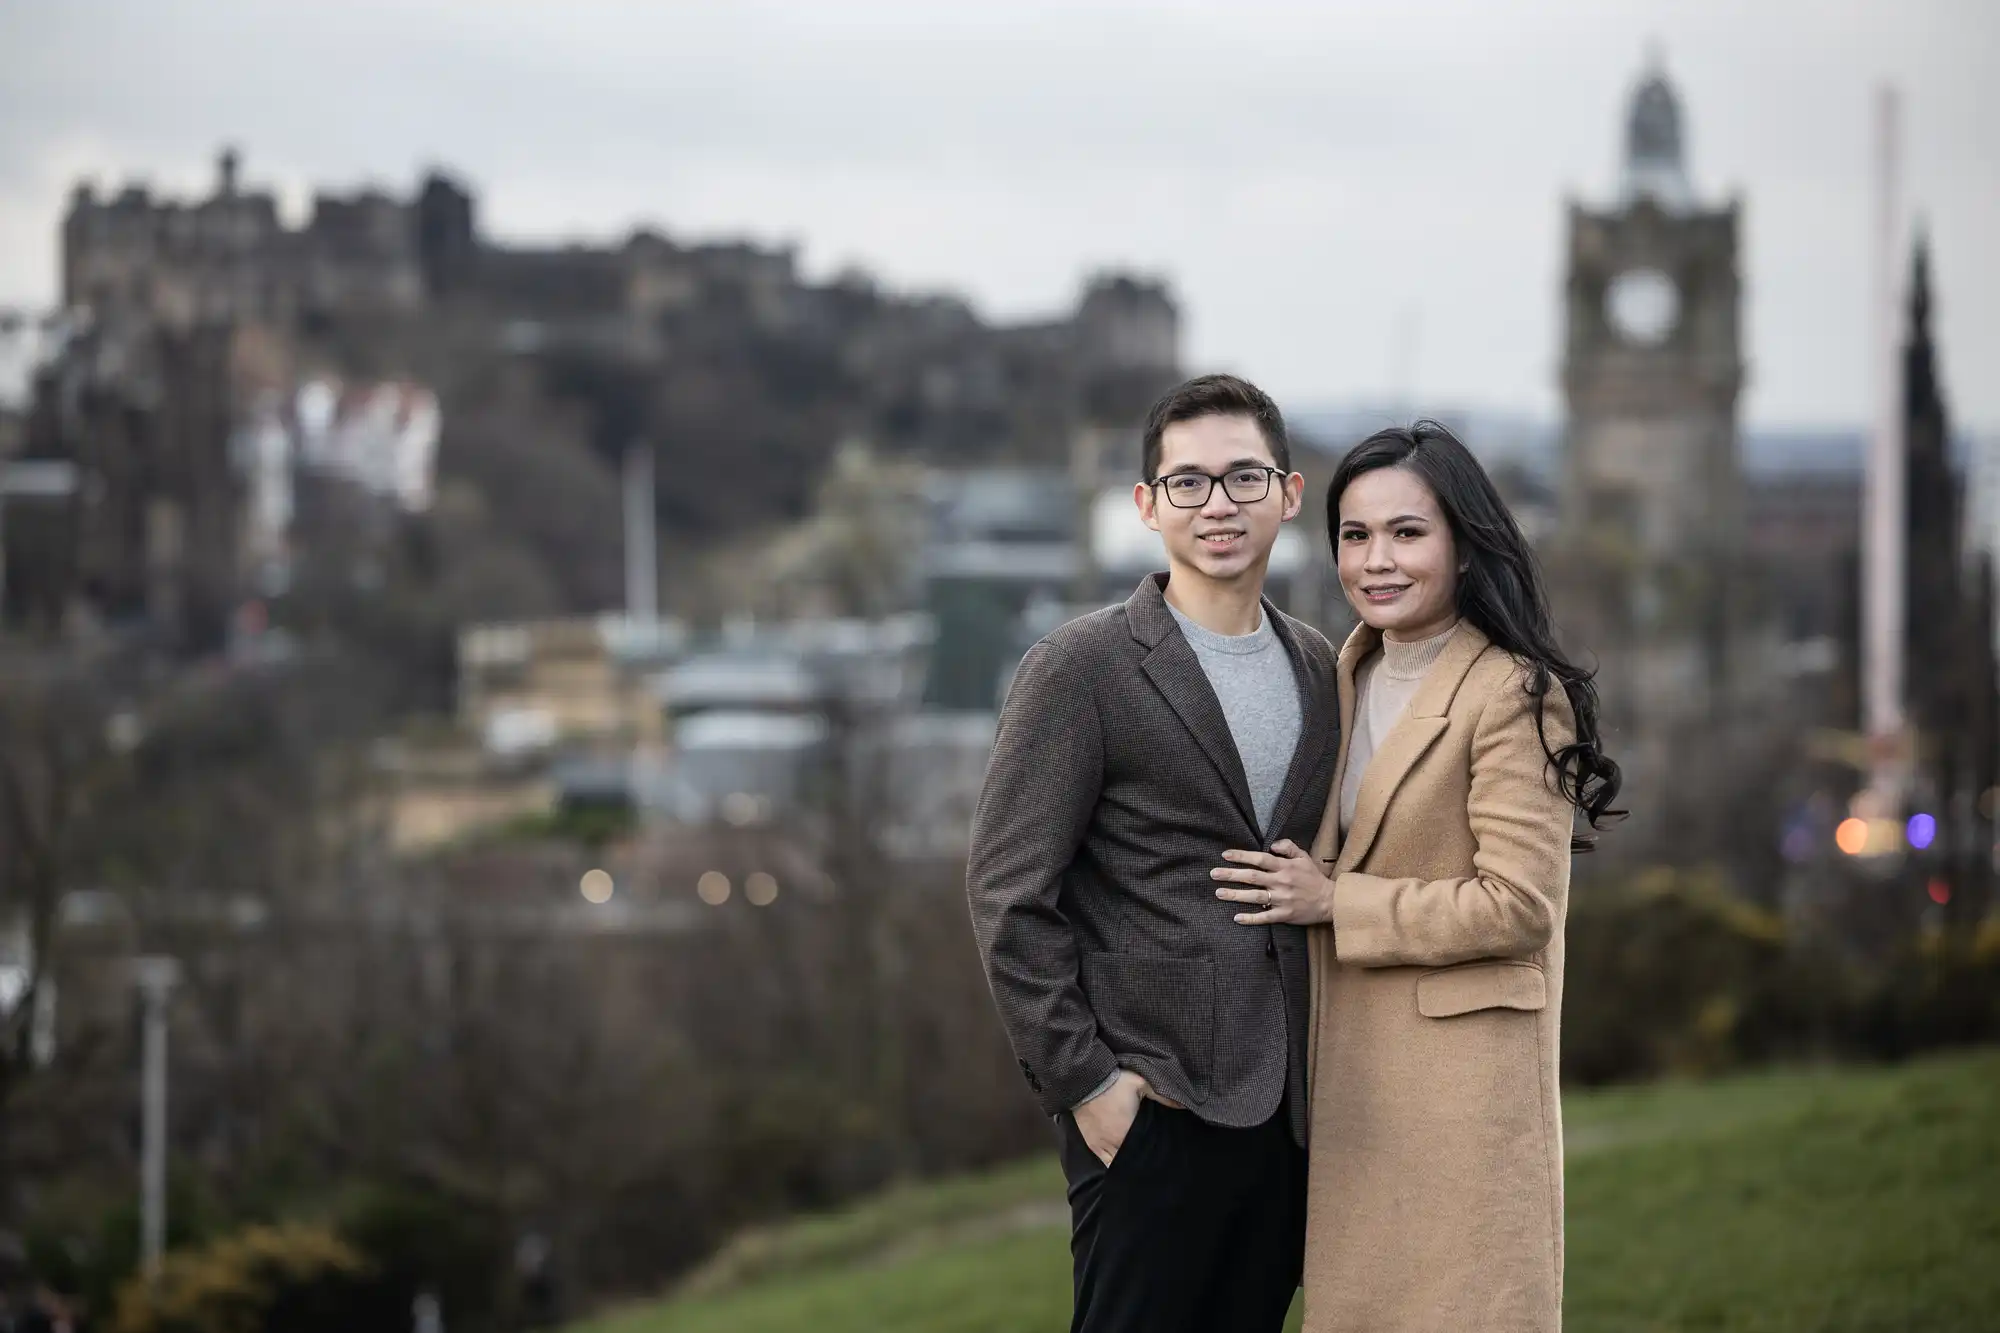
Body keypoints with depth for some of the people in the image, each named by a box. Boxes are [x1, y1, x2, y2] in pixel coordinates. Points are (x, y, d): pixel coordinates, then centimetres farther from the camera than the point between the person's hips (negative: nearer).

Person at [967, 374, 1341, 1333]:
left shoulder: (1317, 669, 12)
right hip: (1153, 1110, -6)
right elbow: (1007, 892, -9)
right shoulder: (1081, 668, -7)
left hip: (1286, 1111, 6)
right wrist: (1084, 1082, -13)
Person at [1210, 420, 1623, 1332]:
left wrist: (1333, 902, -14)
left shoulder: (1514, 695, -13)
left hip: (1463, 1076, -7)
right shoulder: (1347, 675, 11)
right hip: (1350, 1070, 8)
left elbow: (1518, 905, -19)